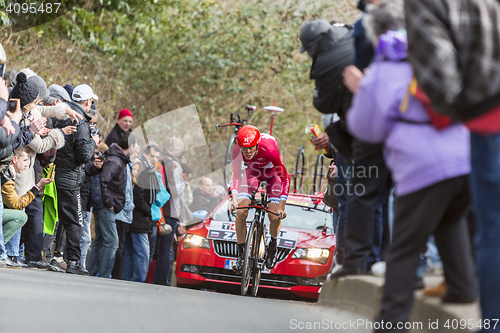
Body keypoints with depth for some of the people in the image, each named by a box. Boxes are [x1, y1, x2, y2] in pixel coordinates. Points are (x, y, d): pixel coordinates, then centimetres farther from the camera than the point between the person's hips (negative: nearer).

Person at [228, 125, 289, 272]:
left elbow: (285, 177, -32)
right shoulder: (238, 150, -30)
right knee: (241, 212, -14)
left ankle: (273, 244, 16)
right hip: (254, 172, 3)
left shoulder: (269, 150, -39)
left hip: (273, 172, -3)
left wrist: (282, 206, -38)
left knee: (274, 216, -16)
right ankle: (241, 253, 2)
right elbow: (236, 174, -17)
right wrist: (234, 198, -32)